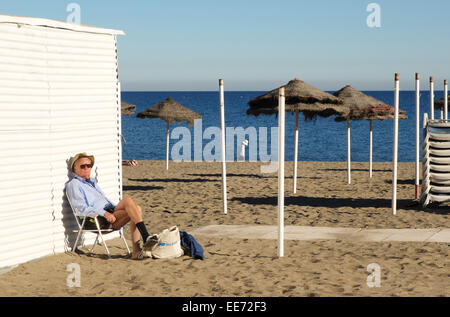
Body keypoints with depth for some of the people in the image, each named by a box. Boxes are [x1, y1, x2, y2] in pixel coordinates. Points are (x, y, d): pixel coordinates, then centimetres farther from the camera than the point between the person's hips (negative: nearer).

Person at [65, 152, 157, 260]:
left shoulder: (92, 182, 30)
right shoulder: (73, 184, 2)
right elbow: (81, 208, -11)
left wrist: (118, 207, 13)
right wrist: (104, 213, -21)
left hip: (108, 214, 8)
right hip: (97, 221, -8)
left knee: (137, 209, -18)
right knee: (128, 199, -23)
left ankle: (136, 250, -26)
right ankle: (146, 237, -32)